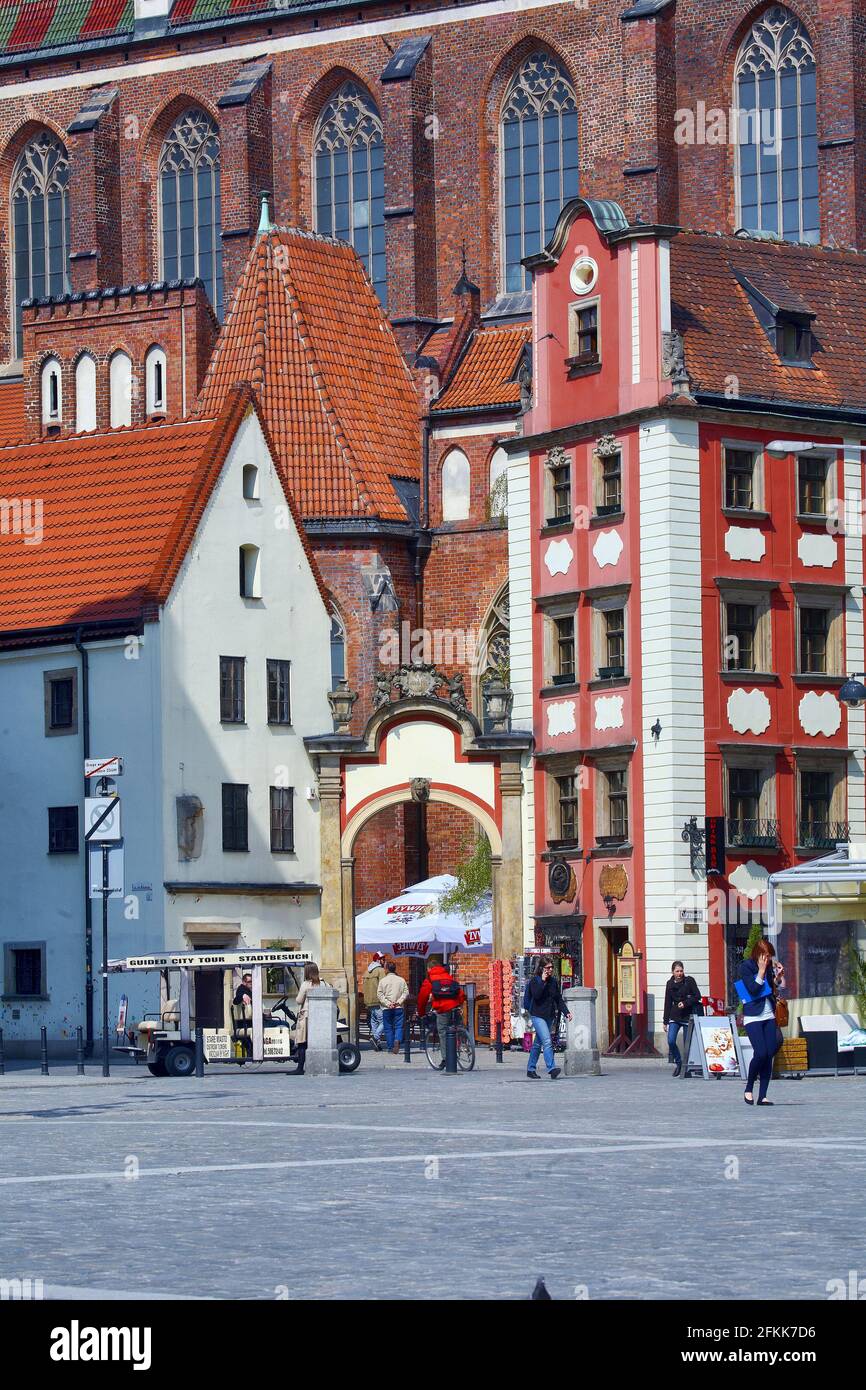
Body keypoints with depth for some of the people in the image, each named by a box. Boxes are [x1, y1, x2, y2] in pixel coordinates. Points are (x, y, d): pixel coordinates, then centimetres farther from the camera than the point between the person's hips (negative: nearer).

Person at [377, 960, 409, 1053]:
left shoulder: (383, 981, 1)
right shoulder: (401, 980, 4)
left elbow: (380, 995, -5)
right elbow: (406, 993, -1)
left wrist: (387, 1003, -7)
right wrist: (399, 1002, -5)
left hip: (386, 1008, 0)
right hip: (398, 1008, 0)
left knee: (388, 1028, 7)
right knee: (398, 1026, 1)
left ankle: (390, 1046, 7)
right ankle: (397, 1040, -25)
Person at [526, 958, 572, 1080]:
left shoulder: (554, 981, 11)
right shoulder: (535, 981, -6)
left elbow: (559, 999, 13)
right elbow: (536, 995, -21)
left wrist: (566, 1012, 2)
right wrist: (543, 981, -20)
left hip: (549, 1016, 6)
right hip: (538, 1016, -6)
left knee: (538, 1044, 12)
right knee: (547, 1042, -19)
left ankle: (530, 1070, 19)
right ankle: (551, 1068, -26)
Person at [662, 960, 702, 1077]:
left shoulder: (689, 981, -1)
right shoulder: (670, 984, 8)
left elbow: (697, 996, -2)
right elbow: (668, 1003, 11)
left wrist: (685, 1003, -16)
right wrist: (665, 1021, 9)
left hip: (687, 1016, -2)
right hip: (674, 1016, 3)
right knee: (671, 1041, -12)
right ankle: (678, 1062, 9)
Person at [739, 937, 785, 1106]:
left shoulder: (769, 966, 9)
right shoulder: (746, 967, -7)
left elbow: (774, 988, 15)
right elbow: (753, 989, -17)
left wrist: (778, 976, -1)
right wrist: (761, 971, -17)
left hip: (769, 1016, 6)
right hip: (753, 1016, -6)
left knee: (769, 1055, -1)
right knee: (761, 1053, -16)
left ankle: (762, 1096, 2)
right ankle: (748, 1089, 3)